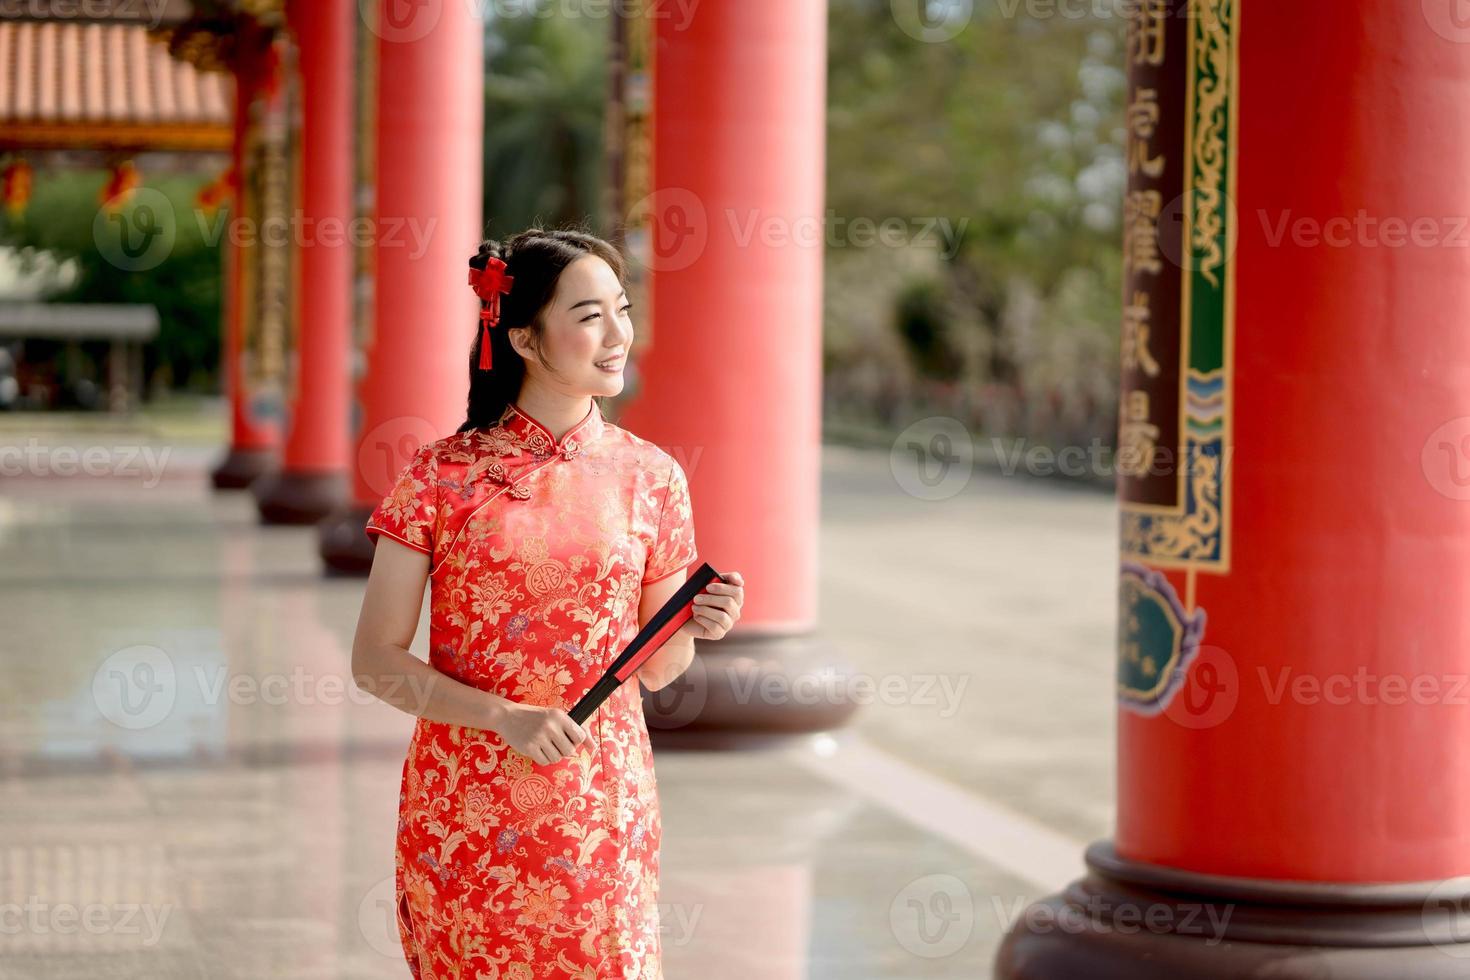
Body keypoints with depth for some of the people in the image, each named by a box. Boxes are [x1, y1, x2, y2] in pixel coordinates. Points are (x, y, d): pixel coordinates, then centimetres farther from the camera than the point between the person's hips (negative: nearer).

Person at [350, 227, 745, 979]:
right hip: (465, 813, -2)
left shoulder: (651, 477, 2)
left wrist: (695, 625, -13)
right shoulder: (441, 477, -6)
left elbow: (654, 667, 9)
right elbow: (375, 661, -5)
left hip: (600, 811, 2)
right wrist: (507, 717, -17)